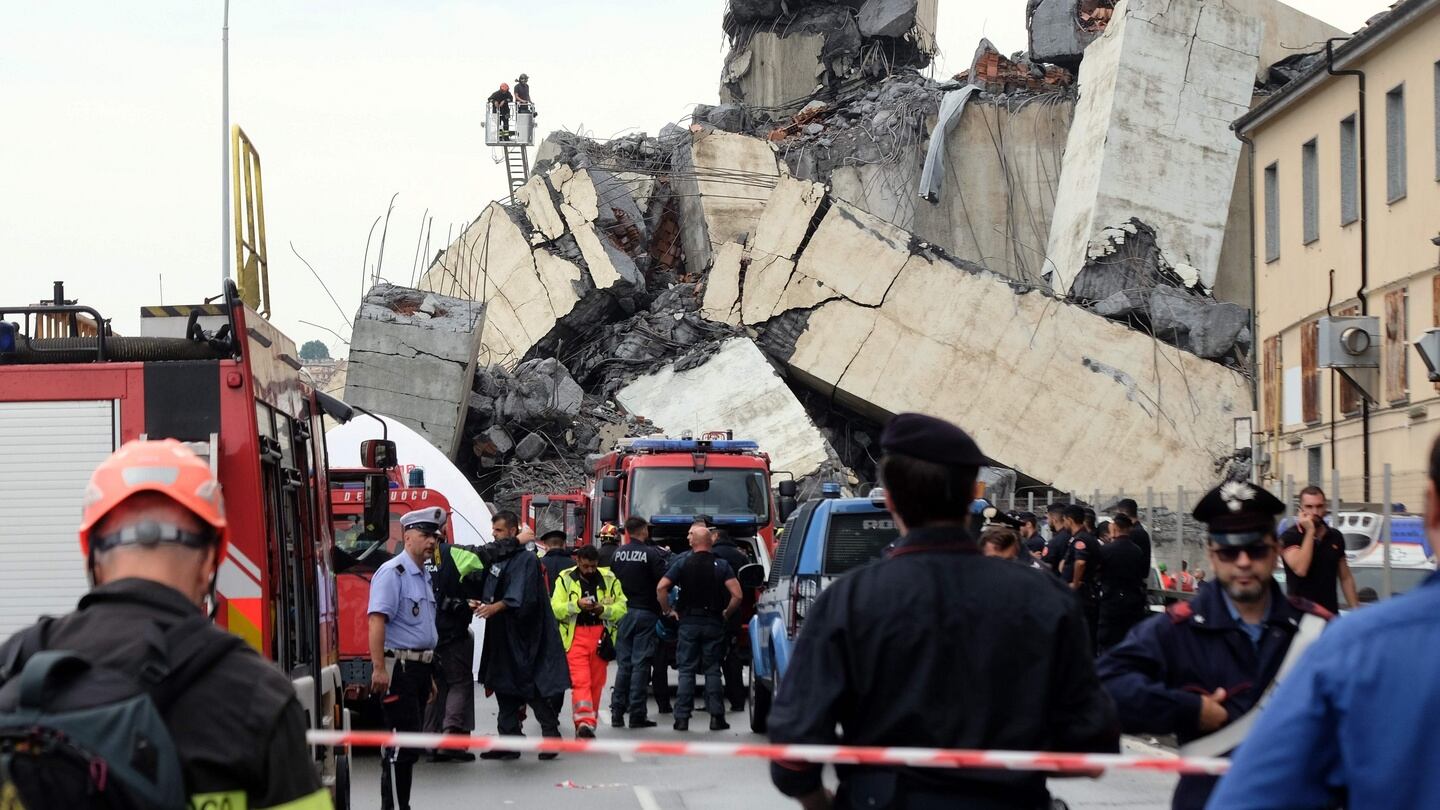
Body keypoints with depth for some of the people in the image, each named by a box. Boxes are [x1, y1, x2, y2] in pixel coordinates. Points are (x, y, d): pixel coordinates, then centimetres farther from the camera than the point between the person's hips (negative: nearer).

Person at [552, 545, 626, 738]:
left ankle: (588, 724, 18)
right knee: (580, 680, -14)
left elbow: (622, 607, 4)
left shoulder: (609, 579, 7)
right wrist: (577, 604, -19)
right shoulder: (565, 579, 3)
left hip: (601, 635, 2)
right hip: (575, 635, -2)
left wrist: (604, 609, -15)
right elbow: (556, 608, -4)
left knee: (597, 682, 7)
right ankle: (584, 722, -24)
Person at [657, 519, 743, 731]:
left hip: (689, 622, 0)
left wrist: (668, 610, 3)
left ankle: (682, 718, 0)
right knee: (712, 670, 6)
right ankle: (716, 717, 2)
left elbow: (661, 588, -10)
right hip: (714, 624, 0)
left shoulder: (682, 563, -1)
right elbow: (736, 595, -10)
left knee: (686, 670, 3)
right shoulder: (721, 565, 0)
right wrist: (726, 613, 5)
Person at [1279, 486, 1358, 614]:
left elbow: (1346, 578, 15)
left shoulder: (1335, 537, 10)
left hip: (1331, 613, 4)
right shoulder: (1289, 537, -6)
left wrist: (1355, 609, 6)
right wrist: (1310, 531, -15)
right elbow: (1300, 569, -22)